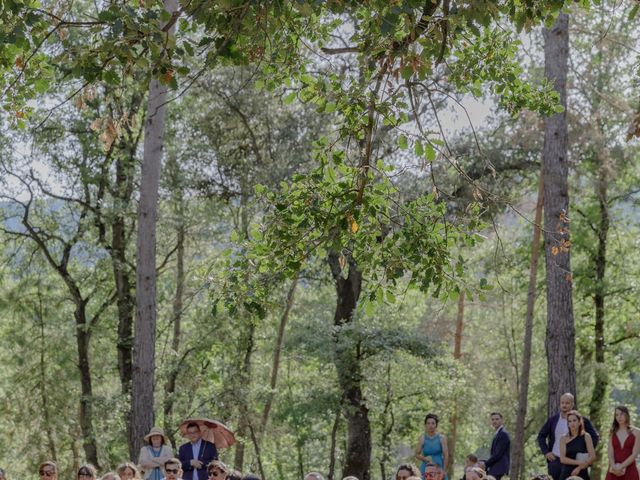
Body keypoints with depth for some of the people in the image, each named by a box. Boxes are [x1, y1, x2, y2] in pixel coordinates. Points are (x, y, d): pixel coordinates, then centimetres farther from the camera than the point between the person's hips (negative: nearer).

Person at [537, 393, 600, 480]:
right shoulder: (552, 420, 7)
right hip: (555, 460, 2)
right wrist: (546, 452, 5)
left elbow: (595, 437, 7)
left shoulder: (581, 420, 1)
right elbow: (541, 436, 16)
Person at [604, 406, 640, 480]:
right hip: (614, 472, 2)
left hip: (630, 471, -2)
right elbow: (610, 454, 3)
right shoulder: (612, 433, 12)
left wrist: (621, 467, -15)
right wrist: (614, 467, -15)